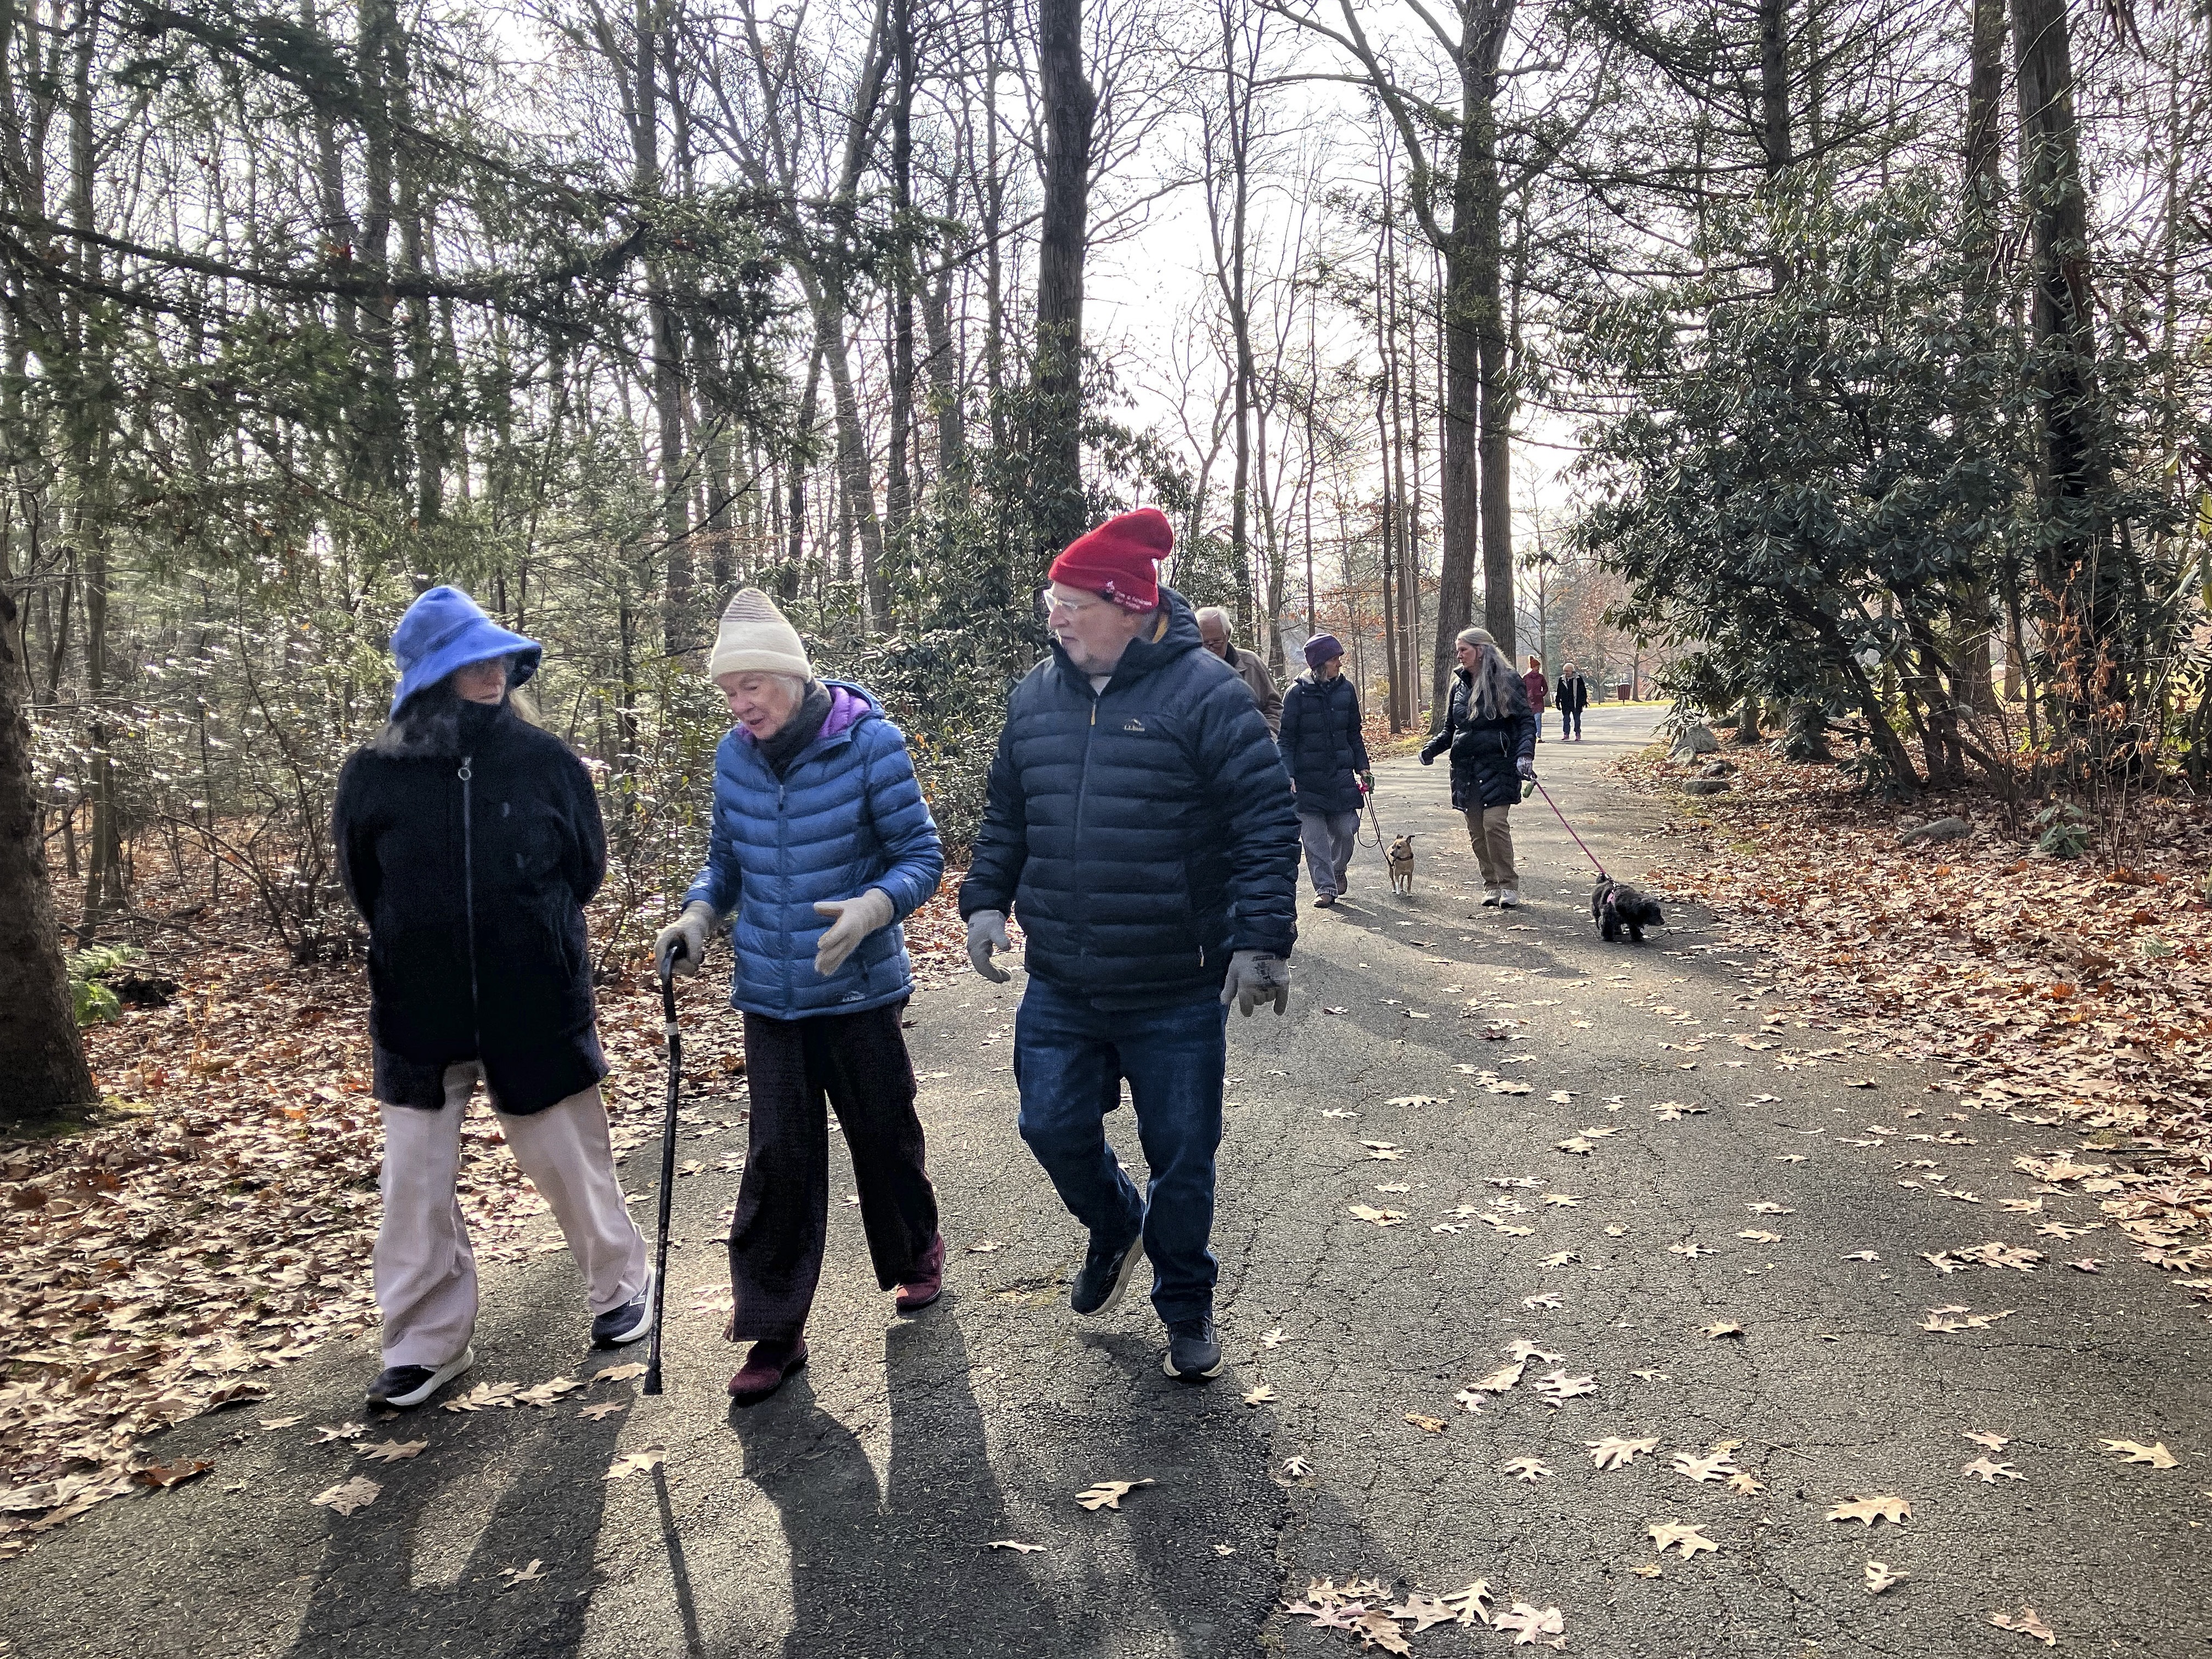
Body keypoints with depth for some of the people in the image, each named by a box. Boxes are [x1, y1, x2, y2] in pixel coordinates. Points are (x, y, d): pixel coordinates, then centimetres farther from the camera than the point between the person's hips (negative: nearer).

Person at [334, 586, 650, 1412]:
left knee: (567, 1159, 11)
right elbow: (363, 885, 7)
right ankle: (427, 1343, 23)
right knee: (415, 1183, 7)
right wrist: (426, 945, 11)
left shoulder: (546, 762, -8)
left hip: (536, 1007, -1)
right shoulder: (375, 775, -8)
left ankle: (622, 1286, 33)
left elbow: (587, 867, 5)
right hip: (420, 1012, 1)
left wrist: (533, 933, 7)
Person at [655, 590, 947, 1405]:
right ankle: (774, 1330, 14)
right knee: (778, 1157, 2)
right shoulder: (735, 755, 0)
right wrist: (697, 913, -6)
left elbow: (922, 855, -10)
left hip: (859, 991, -3)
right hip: (770, 995, 3)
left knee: (883, 1132, 14)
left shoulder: (869, 742, -13)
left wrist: (872, 907, -29)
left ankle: (916, 1255, 42)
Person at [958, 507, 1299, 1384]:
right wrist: (987, 898, 6)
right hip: (1059, 987, 5)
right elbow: (1005, 813, 17)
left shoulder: (1201, 691, -13)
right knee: (1054, 1128, 10)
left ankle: (1187, 1307, 32)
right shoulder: (1035, 695, 5)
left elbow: (1268, 819, -13)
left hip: (1177, 991, -4)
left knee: (1181, 1156, 8)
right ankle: (1115, 1227, 43)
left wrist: (1260, 938, -18)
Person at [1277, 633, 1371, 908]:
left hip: (1341, 774, 3)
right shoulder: (1297, 692, -6)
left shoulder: (1345, 689, 6)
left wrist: (1362, 768, 11)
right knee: (1314, 836, -3)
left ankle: (1338, 871, 31)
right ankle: (1325, 887, 7)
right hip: (1308, 778, -3)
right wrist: (1288, 775, -12)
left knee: (1345, 830, 3)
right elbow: (1286, 738, -5)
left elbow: (1354, 734, 15)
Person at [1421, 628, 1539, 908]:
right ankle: (1492, 885, 15)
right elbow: (1450, 728, 21)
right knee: (1477, 831, 4)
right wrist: (1432, 747, 3)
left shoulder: (1506, 682, -2)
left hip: (1497, 766, -6)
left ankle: (1508, 885, -2)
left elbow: (1526, 722, -3)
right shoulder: (1459, 685, 14)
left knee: (1494, 823, -15)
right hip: (1465, 768, 6)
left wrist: (1525, 754, -18)